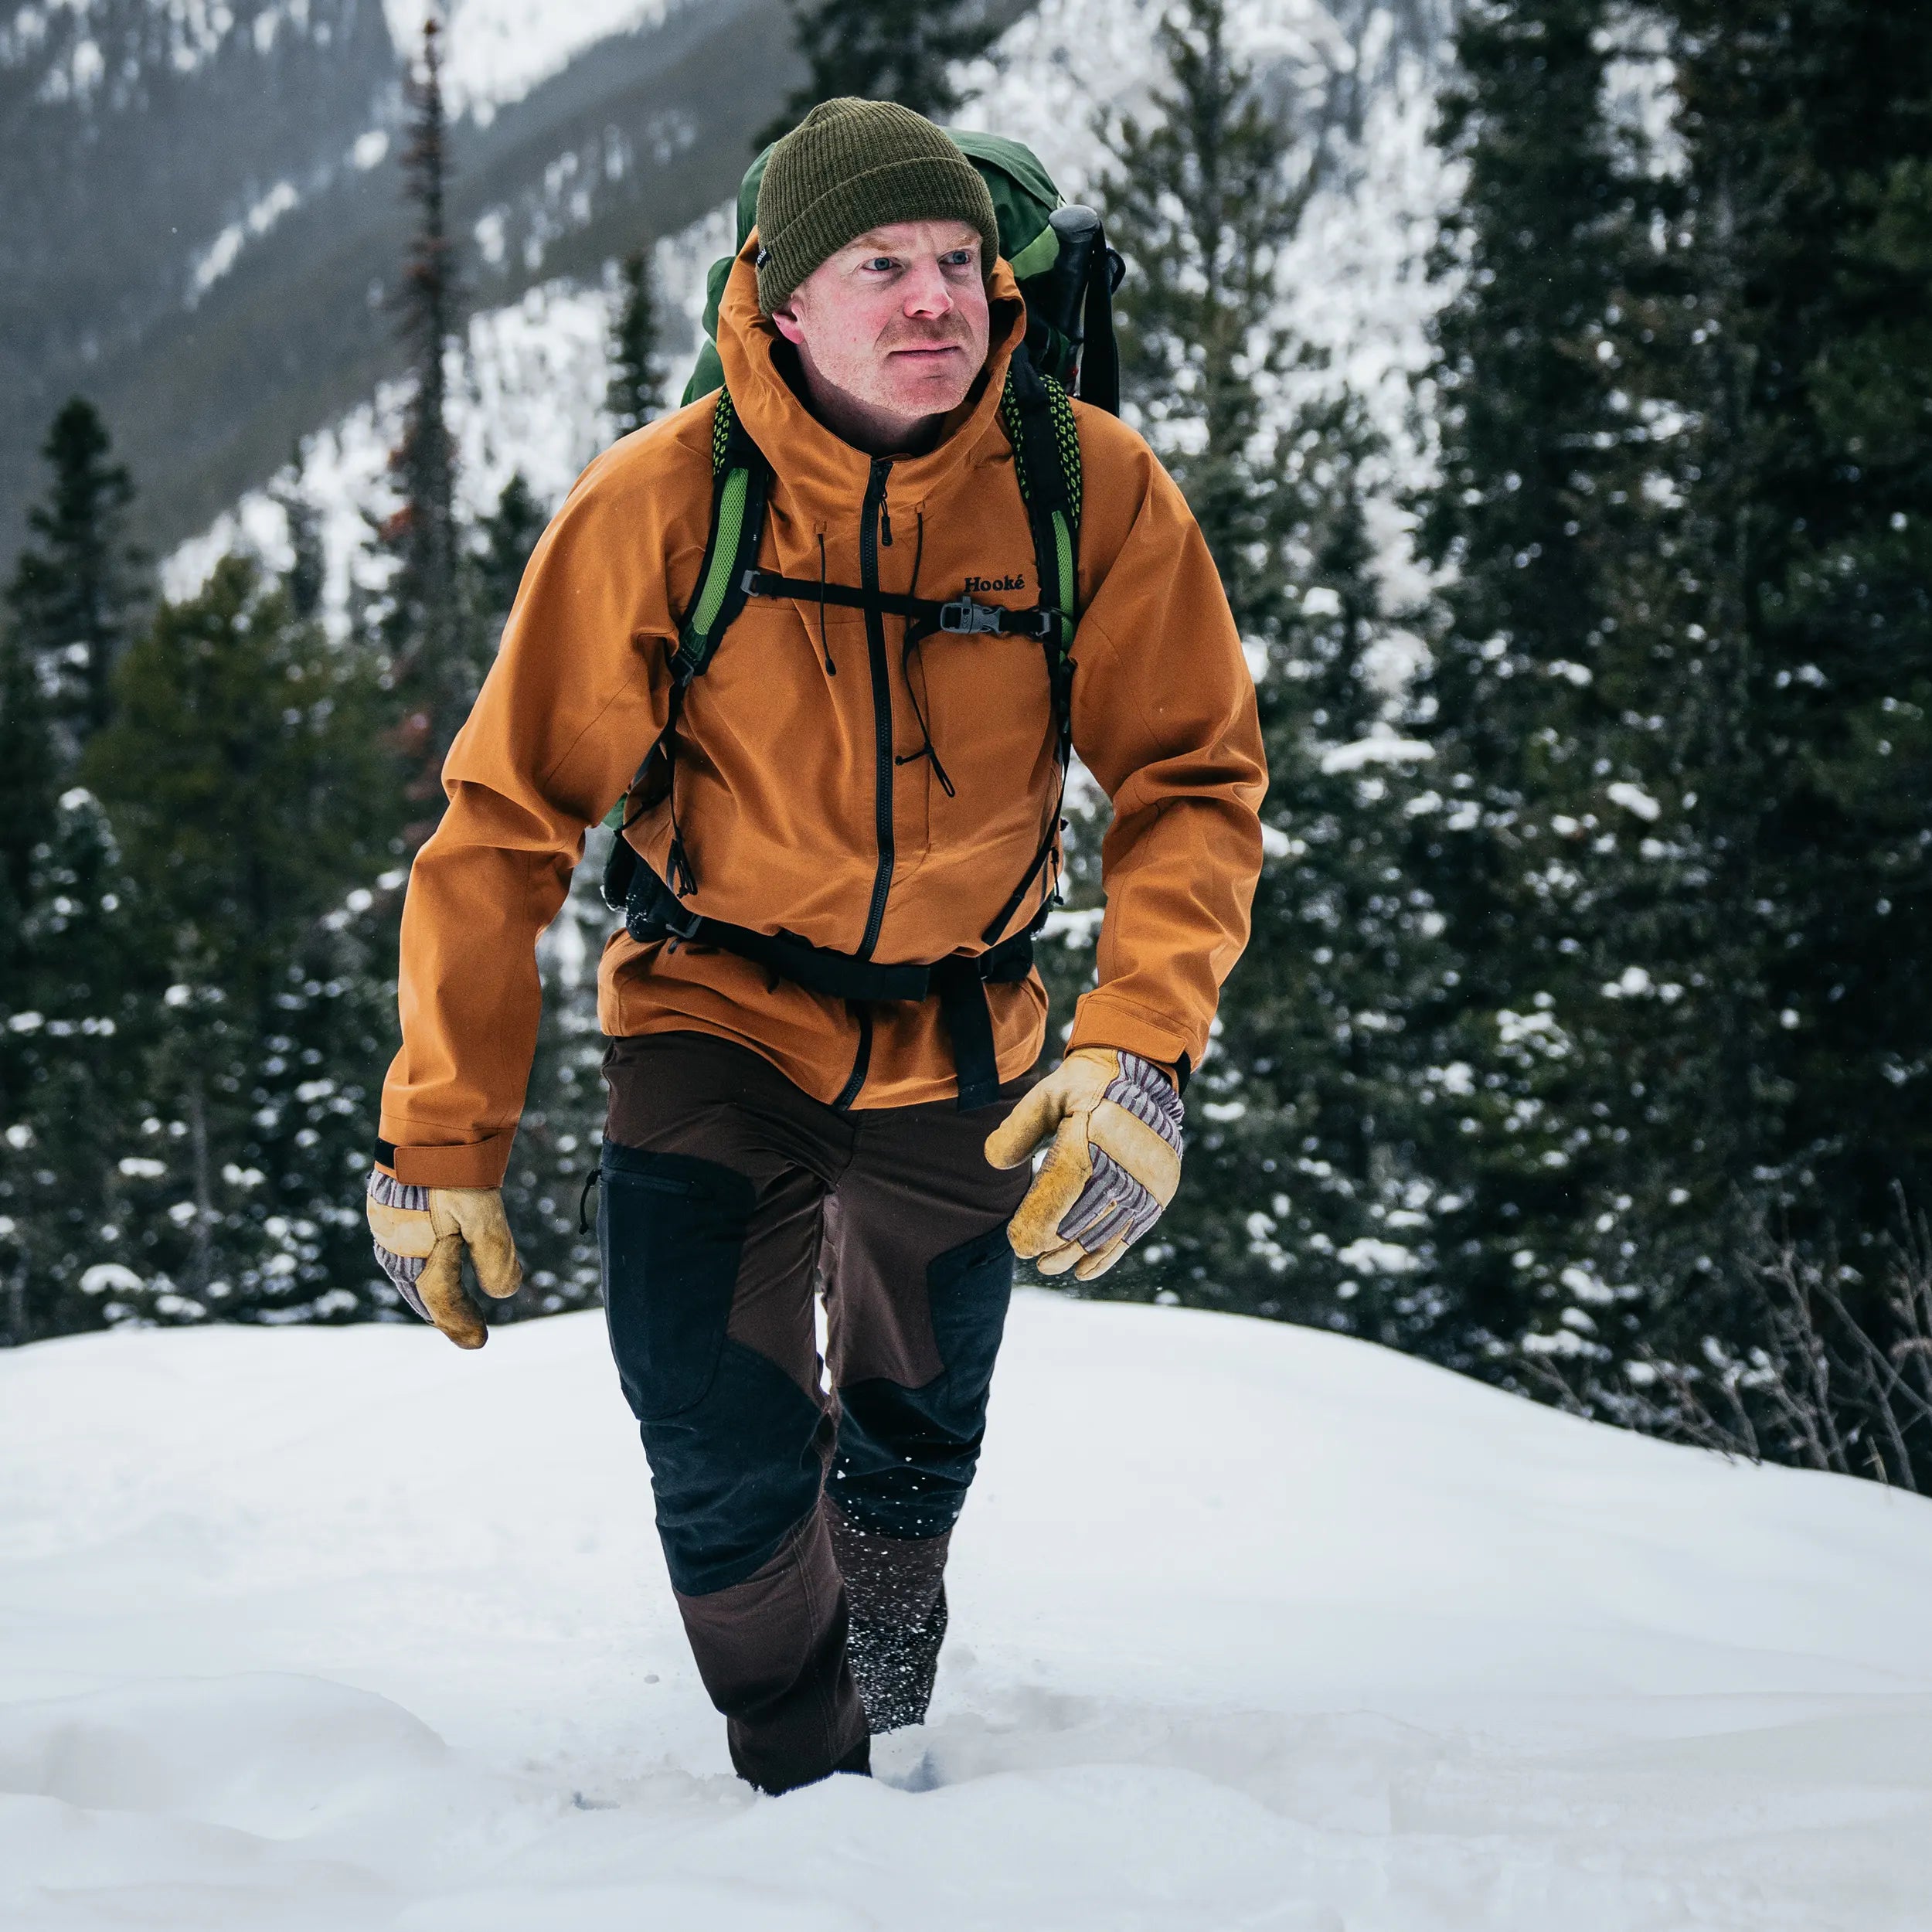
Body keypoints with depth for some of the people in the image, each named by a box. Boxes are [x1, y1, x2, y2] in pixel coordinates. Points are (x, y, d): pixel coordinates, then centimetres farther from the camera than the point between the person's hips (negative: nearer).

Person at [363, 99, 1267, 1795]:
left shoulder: (1092, 491, -19)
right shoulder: (662, 504, -21)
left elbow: (1196, 781, -12)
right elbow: (507, 820, -14)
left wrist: (1140, 1044, -28)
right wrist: (444, 1135, -15)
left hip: (955, 1045, 2)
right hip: (716, 1020, -2)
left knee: (916, 1458, 21)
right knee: (731, 1484, -18)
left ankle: (892, 1732, 50)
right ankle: (808, 1787, 8)